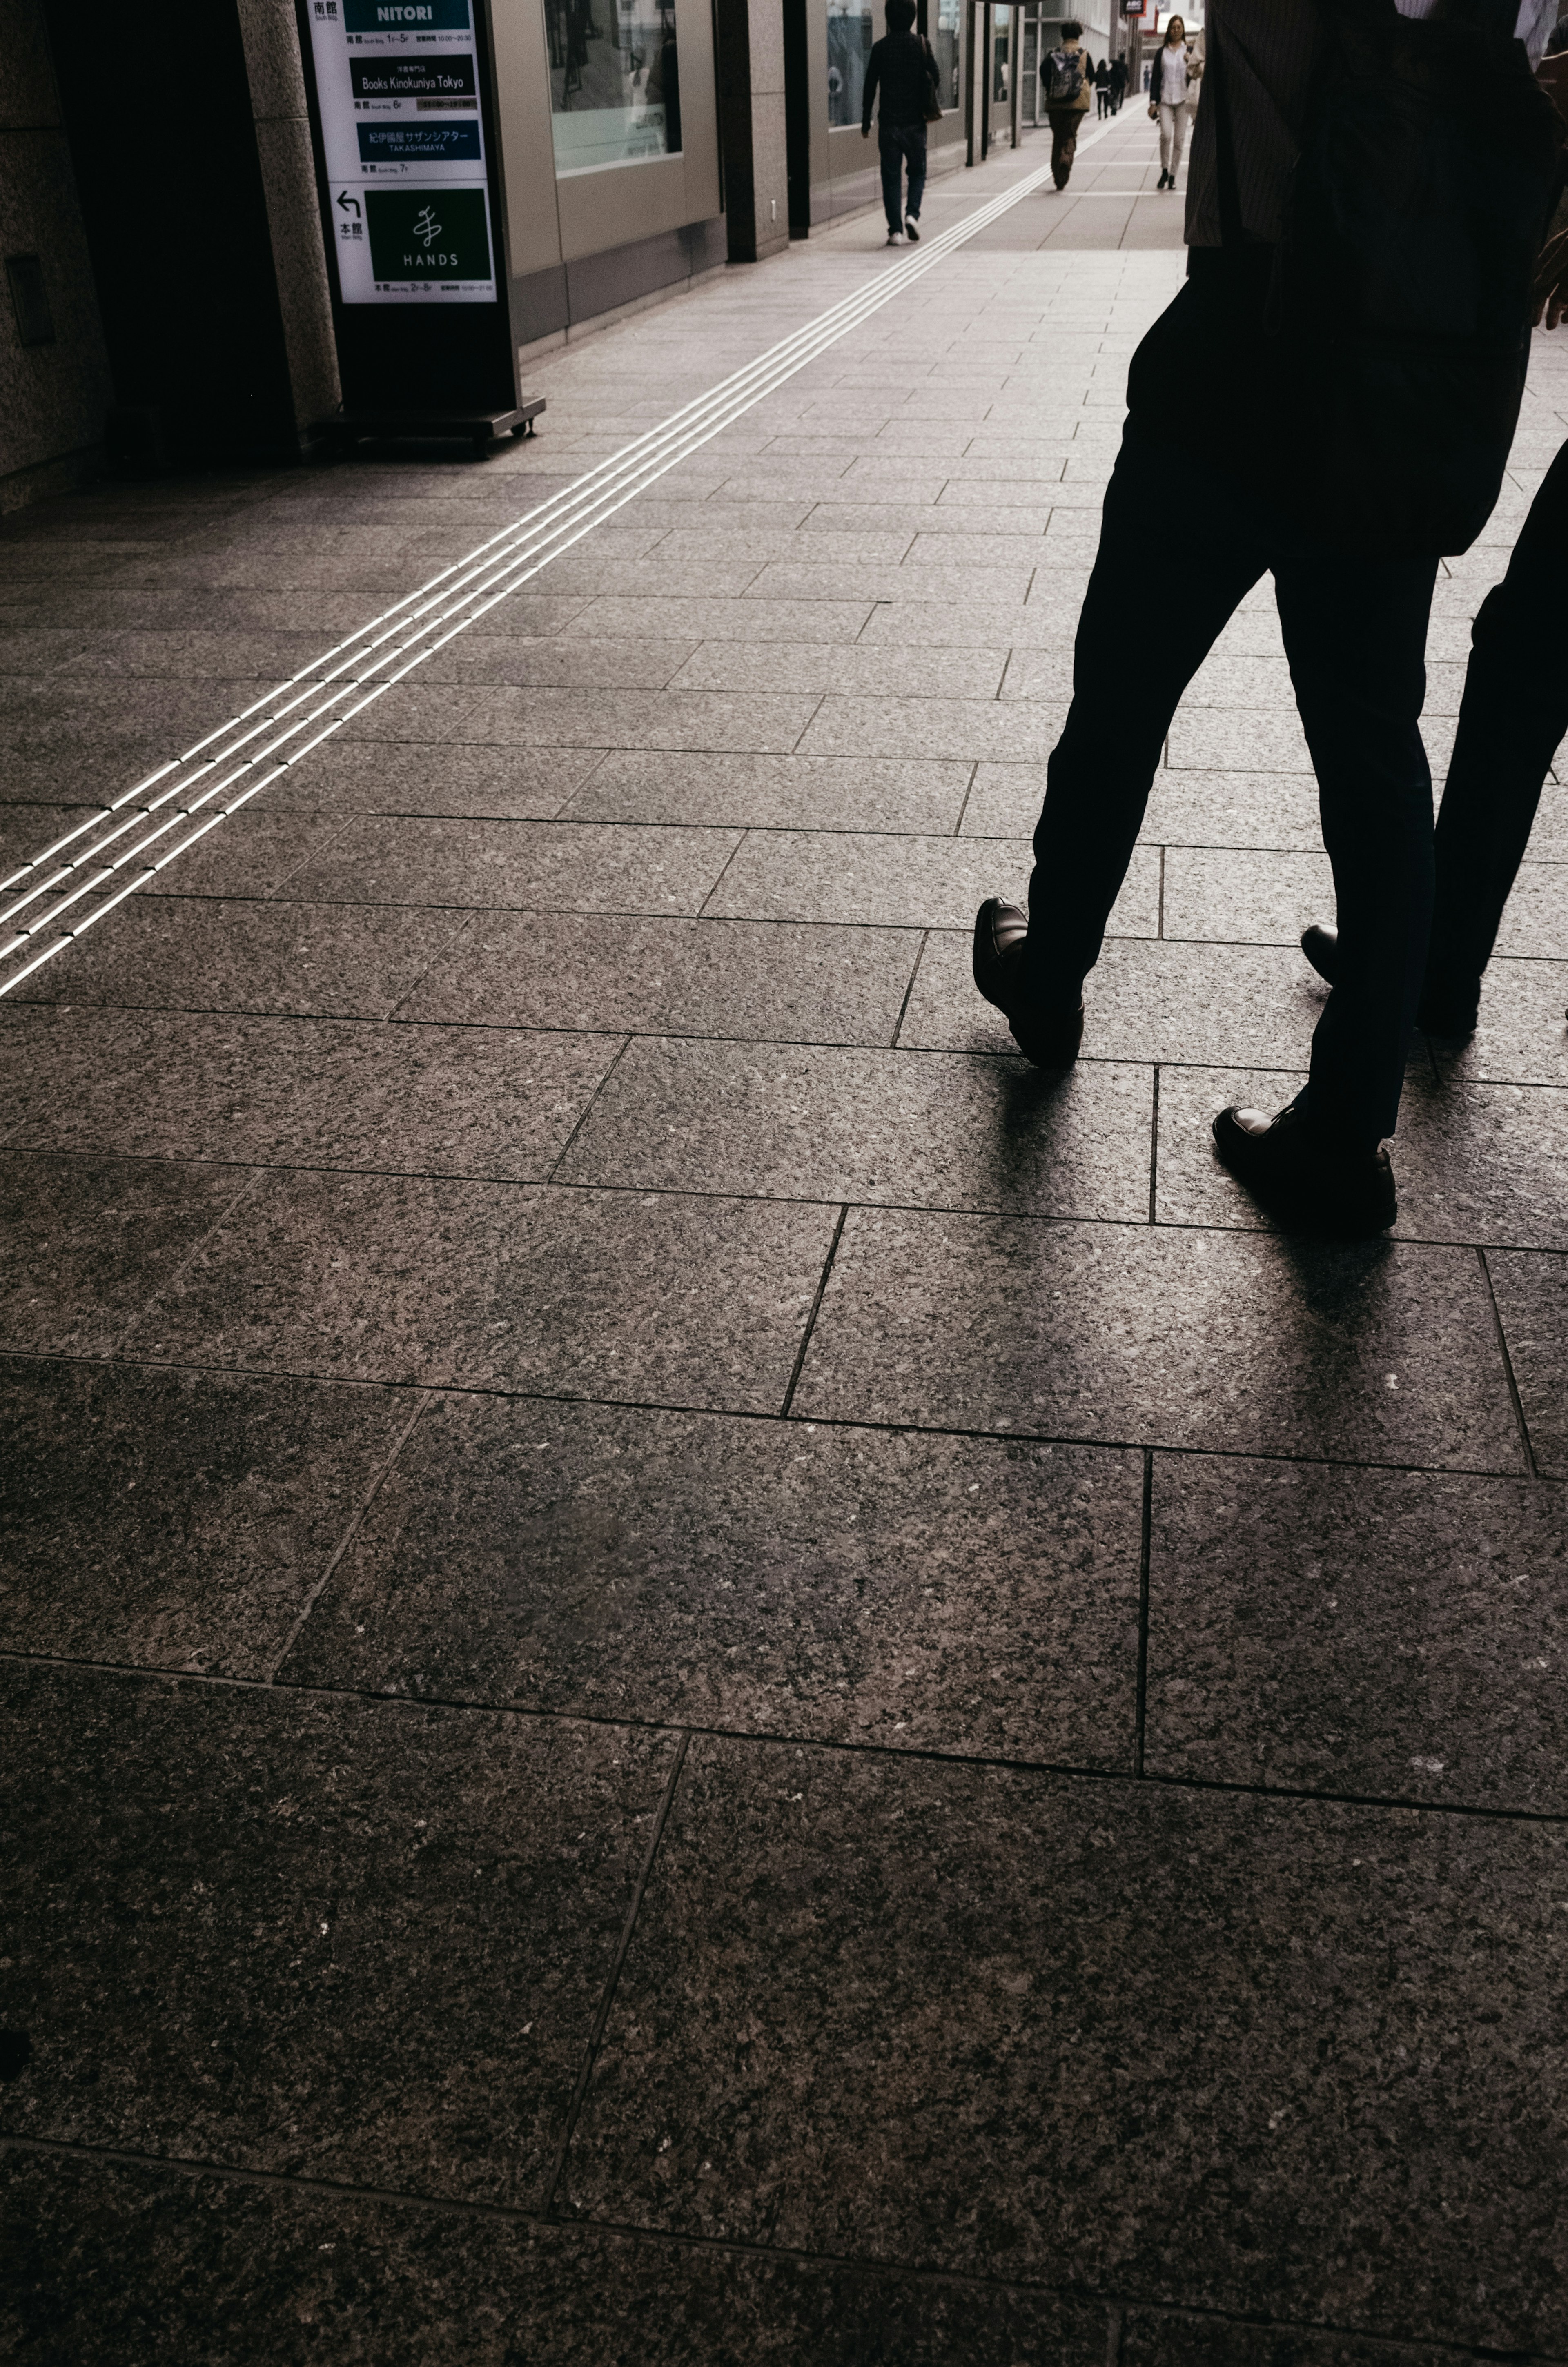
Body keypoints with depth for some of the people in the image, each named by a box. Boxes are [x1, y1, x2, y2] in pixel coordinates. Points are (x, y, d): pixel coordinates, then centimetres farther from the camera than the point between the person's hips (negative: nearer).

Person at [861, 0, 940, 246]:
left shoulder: (880, 48, -1)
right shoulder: (921, 45, -3)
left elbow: (870, 87, 1)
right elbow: (934, 79, 1)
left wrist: (865, 122, 8)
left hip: (888, 122, 0)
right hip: (915, 122, 0)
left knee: (891, 176, 5)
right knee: (917, 171, 15)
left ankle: (895, 229, -3)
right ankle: (912, 213, -8)